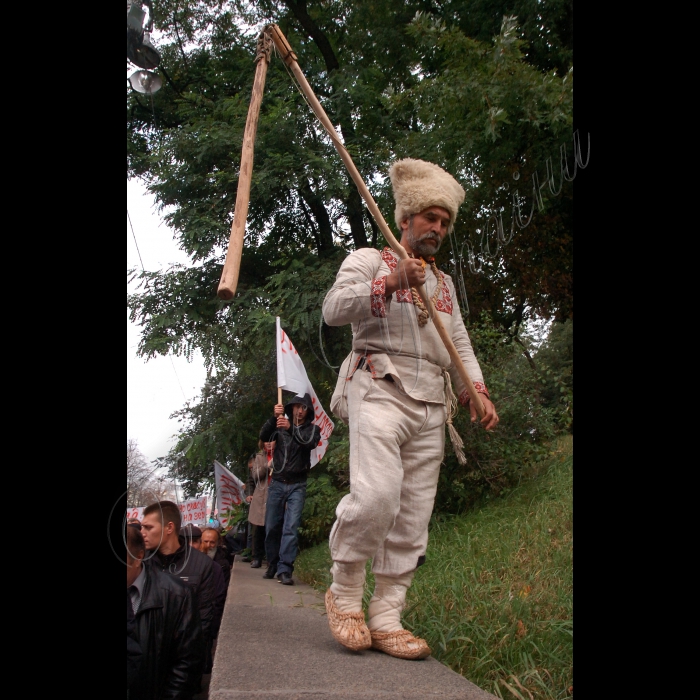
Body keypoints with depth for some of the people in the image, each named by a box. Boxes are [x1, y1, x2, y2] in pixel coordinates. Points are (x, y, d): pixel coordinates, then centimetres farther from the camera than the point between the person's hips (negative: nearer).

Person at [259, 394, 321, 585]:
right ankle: (272, 565, 19)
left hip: (297, 485, -1)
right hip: (277, 483, 2)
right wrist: (274, 418, -24)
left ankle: (285, 569, -13)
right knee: (272, 527, 4)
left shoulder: (312, 429, 7)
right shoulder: (280, 425, 9)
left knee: (291, 527, -11)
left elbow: (310, 442, -14)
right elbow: (264, 436, -7)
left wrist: (291, 428, -30)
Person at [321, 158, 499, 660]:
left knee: (413, 516, -1)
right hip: (380, 389, -6)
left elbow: (460, 343, 21)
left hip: (431, 406, 6)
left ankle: (385, 620, 6)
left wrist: (477, 390, 4)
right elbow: (334, 308, -4)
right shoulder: (369, 260, 12)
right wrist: (389, 283, -16)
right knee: (377, 493, -25)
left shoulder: (444, 282, 29)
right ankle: (345, 593, -3)